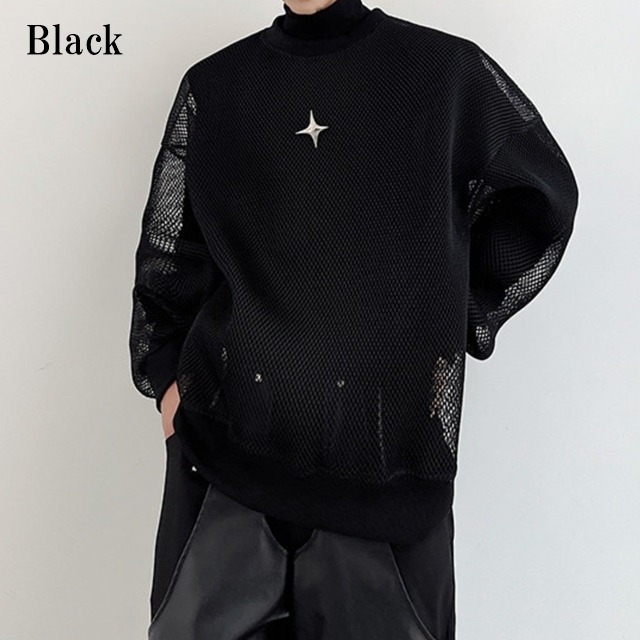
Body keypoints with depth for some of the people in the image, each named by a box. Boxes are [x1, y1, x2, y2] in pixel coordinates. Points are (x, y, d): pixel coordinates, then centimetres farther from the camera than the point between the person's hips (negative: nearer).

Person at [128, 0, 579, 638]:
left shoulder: (449, 71, 3)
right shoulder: (214, 84, 9)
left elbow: (541, 198, 13)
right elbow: (170, 245, 13)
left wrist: (463, 315, 5)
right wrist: (166, 371, 7)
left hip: (387, 437, -1)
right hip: (226, 434, 2)